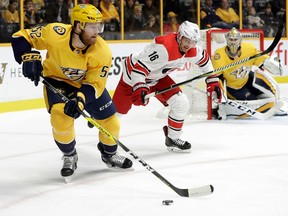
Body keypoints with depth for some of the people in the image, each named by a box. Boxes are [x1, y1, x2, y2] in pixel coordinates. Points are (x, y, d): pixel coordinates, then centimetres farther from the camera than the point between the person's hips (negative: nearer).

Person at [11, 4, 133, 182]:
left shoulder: (102, 52, -29)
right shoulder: (55, 33, -33)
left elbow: (95, 84, -25)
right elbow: (21, 38, -21)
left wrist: (80, 99, -44)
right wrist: (30, 58, -38)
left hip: (88, 82, 2)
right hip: (57, 80, -2)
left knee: (109, 119, 1)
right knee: (61, 116, -25)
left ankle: (110, 154, 32)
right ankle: (69, 157, 3)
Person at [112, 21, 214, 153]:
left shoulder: (193, 51, -13)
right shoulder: (163, 46, -37)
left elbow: (204, 59, 10)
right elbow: (140, 67, -39)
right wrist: (139, 88, -48)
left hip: (157, 76, 7)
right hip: (133, 73, -7)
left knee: (181, 103, -6)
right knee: (118, 109, 4)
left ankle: (172, 139, 11)